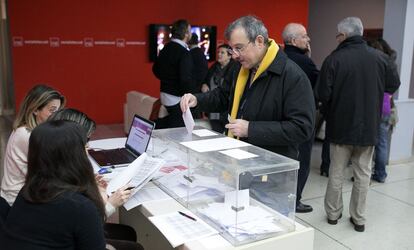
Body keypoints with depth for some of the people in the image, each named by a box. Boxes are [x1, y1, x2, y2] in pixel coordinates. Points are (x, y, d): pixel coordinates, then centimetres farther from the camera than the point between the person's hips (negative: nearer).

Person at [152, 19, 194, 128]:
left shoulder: (166, 48, 7)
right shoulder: (184, 53, -19)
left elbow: (156, 69, 18)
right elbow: (186, 79, -26)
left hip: (165, 94, 8)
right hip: (178, 98, -8)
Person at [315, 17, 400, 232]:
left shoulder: (334, 59, -14)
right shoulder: (380, 57, -4)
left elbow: (322, 94, -16)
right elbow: (393, 85, 6)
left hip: (340, 126, -2)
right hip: (369, 126, 2)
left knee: (336, 172, 12)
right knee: (363, 173, 13)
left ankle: (333, 213, 23)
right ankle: (358, 218, 20)